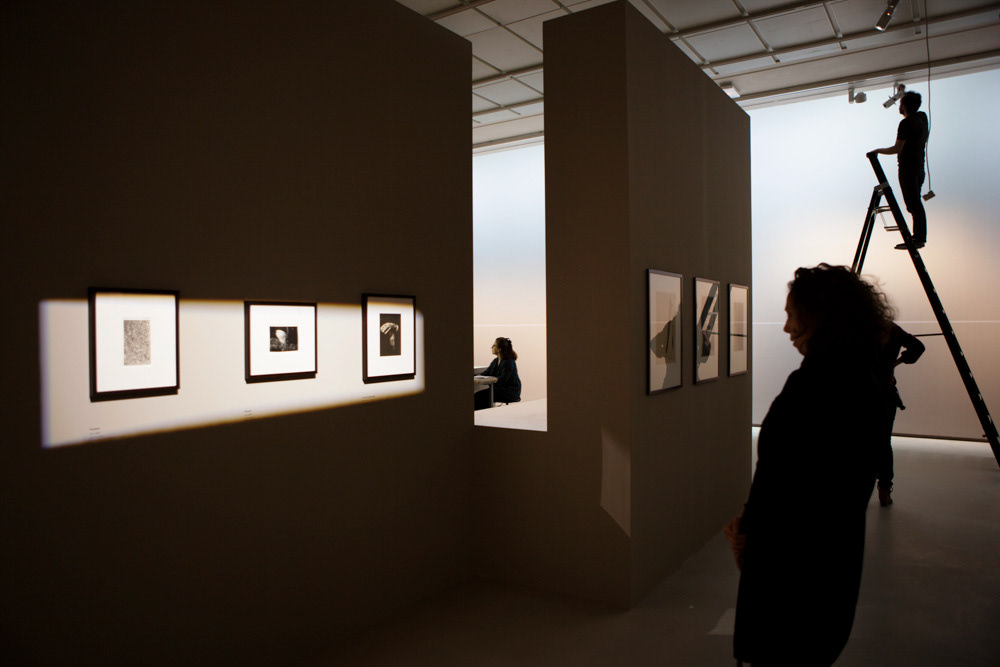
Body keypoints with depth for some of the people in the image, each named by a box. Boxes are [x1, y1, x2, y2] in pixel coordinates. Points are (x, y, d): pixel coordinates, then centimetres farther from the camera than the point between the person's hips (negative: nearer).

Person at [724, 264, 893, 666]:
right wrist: (751, 521, 7)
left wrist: (746, 529, -4)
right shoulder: (864, 385, 5)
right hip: (839, 553, 9)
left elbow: (778, 479, -22)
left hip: (792, 561, -9)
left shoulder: (810, 386, -24)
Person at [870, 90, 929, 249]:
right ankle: (920, 237, 18)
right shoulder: (922, 118, 12)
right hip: (918, 168, 9)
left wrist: (878, 151, -4)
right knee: (916, 204, 13)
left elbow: (897, 149, -20)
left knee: (913, 204, -9)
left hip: (908, 168, -9)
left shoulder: (906, 123, -16)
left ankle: (918, 239, -8)